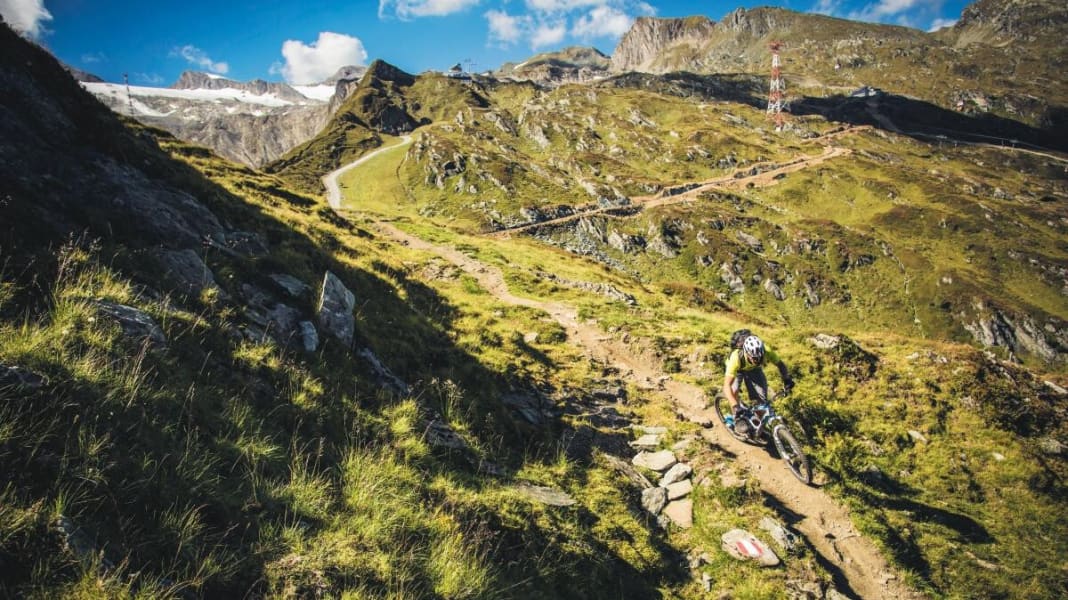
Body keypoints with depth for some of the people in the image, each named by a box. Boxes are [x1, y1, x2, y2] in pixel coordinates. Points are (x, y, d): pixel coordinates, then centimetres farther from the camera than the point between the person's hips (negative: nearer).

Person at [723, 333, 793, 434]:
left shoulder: (766, 352, -37)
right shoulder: (736, 357, -45)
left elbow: (780, 364, -16)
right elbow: (727, 385, -47)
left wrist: (787, 379, -35)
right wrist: (735, 406, -59)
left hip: (754, 369, 2)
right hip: (738, 369, -2)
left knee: (762, 400, -8)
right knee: (734, 390, -30)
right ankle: (737, 419, -7)